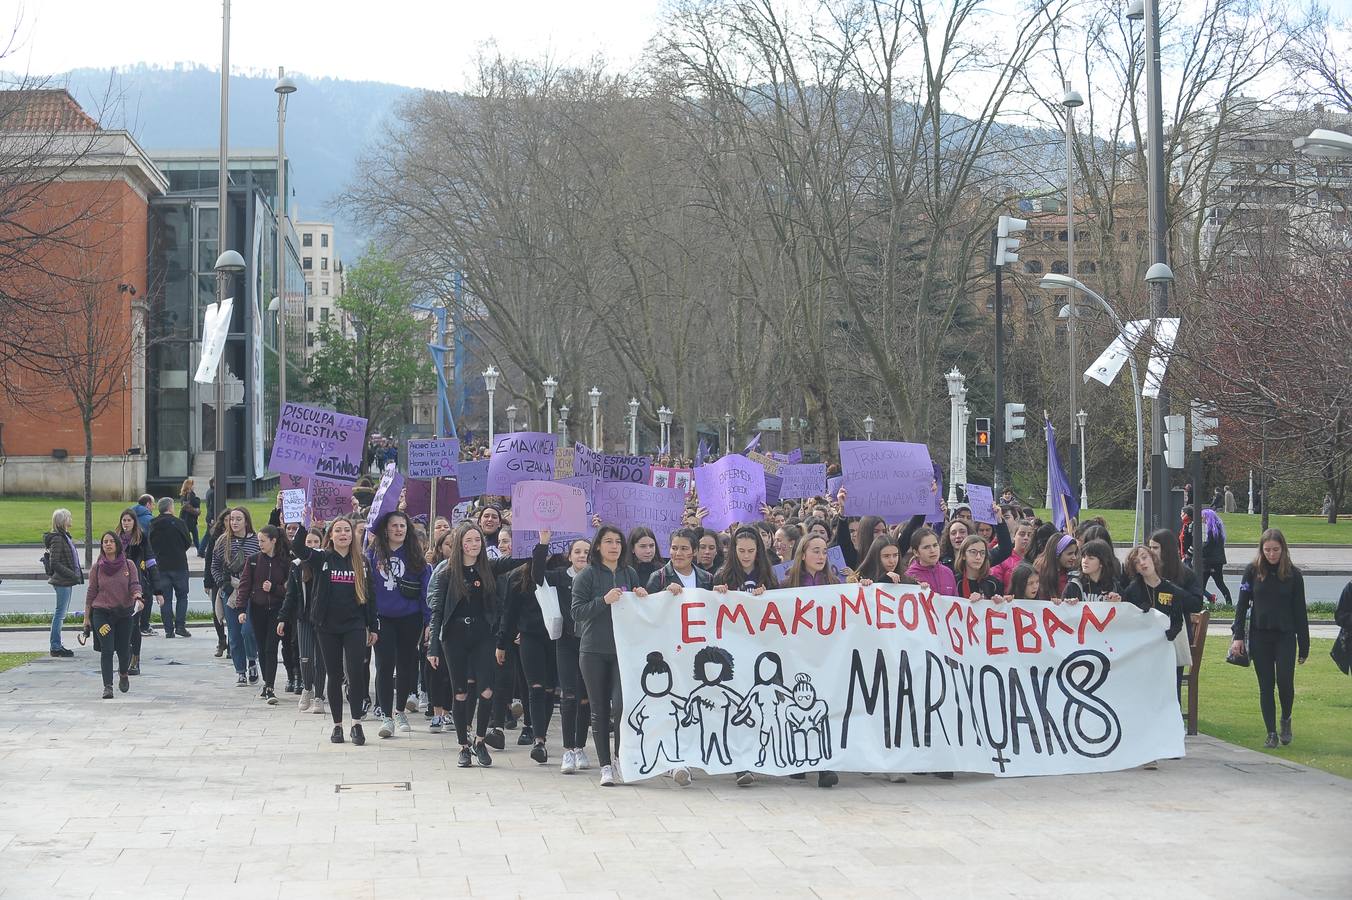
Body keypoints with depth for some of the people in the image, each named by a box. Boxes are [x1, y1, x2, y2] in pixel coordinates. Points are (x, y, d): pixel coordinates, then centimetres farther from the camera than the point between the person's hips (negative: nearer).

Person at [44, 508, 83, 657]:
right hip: (62, 581, -10)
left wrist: (76, 575, 11)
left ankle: (56, 646, 19)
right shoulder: (57, 539, -15)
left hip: (65, 581, 10)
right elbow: (54, 563, -20)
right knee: (60, 613, -6)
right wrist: (73, 575, -20)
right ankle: (55, 647, -2)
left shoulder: (65, 537, 14)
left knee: (60, 613, 13)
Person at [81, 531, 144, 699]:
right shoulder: (97, 568, 1)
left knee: (123, 649, 9)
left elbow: (135, 585, -4)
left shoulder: (129, 565, 0)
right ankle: (107, 686, -7)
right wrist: (86, 617, 6)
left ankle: (123, 674, 40)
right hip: (102, 614, -1)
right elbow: (91, 593, 5)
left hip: (125, 613, 1)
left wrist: (138, 598, -27)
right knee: (107, 650, -10)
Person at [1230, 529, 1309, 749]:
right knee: (1266, 687, 3)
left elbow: (1300, 612, 4)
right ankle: (1271, 733, 10)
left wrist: (1304, 646, 4)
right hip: (1260, 636, 1)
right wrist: (1238, 636, -2)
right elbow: (1242, 604, 5)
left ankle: (1286, 720, 19)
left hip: (1285, 636, -1)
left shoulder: (1293, 575, 0)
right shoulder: (1253, 571, 2)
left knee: (1285, 682, -10)